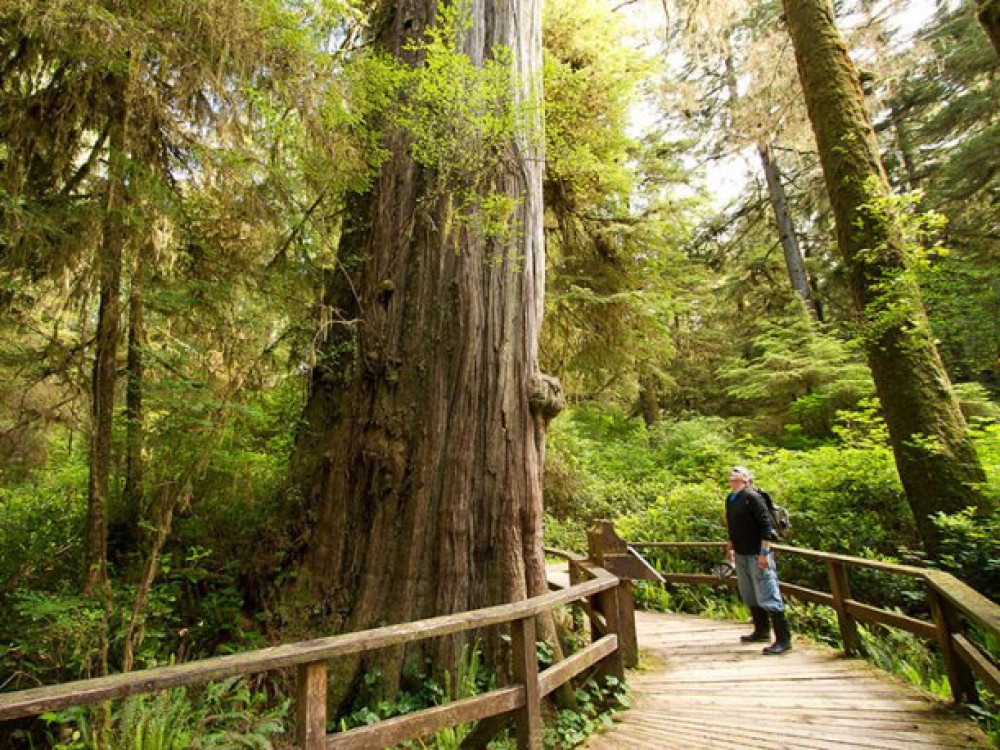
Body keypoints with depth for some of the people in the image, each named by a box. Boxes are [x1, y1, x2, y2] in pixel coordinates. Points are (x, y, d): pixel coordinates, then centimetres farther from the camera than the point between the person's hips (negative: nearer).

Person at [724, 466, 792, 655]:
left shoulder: (752, 497, -14)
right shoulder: (730, 499, 10)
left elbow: (766, 525, -18)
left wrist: (764, 553, -21)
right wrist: (730, 549, 23)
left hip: (757, 554, -8)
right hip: (741, 555, 8)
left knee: (768, 597, -4)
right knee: (749, 597, 18)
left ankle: (783, 639, 6)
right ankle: (762, 631, 34)